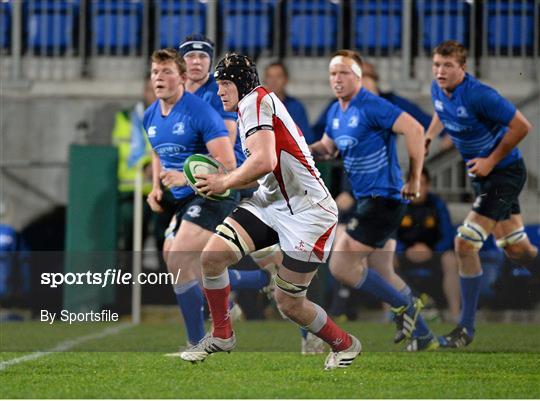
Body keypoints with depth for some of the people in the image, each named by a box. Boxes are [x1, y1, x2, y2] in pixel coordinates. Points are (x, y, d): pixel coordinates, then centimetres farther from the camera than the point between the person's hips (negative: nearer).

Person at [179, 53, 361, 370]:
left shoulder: (255, 101, -13)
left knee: (289, 304, -1)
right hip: (271, 203, 9)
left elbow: (264, 161, -28)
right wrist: (223, 179, 7)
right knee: (213, 257, -8)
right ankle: (221, 335, 9)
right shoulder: (257, 105, 16)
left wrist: (225, 182, -12)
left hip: (308, 213, -9)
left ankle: (345, 345, 23)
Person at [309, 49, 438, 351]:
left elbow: (414, 129, -23)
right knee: (382, 275, 15)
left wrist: (414, 179, -20)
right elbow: (327, 148, 25)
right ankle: (423, 337, 25)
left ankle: (404, 305, 2)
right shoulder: (336, 113, 11)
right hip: (367, 200, 10)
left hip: (384, 199, -10)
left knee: (341, 265, -12)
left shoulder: (372, 106, -17)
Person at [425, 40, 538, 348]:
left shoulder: (479, 95, -28)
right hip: (483, 174, 9)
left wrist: (491, 161, -18)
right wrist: (428, 137, 5)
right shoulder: (438, 90, -3)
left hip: (504, 173, -9)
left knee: (465, 244, -14)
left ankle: (466, 329, -5)